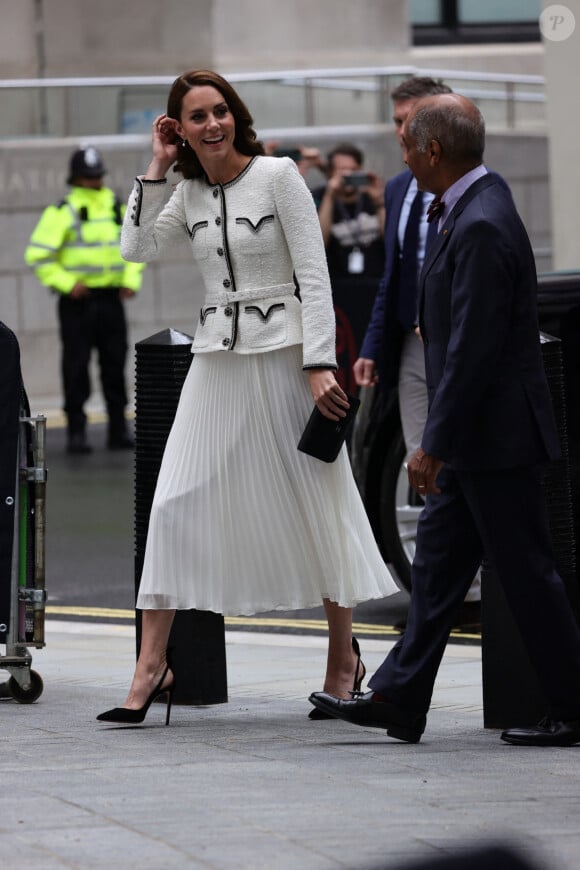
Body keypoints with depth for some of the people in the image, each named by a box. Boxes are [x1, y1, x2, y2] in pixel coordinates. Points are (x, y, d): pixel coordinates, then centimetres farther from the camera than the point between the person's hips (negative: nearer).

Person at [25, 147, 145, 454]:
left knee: (115, 365, 7)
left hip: (111, 298, 5)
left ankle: (118, 429, 13)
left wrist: (132, 279, 7)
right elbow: (38, 254, -8)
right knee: (76, 367, -3)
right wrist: (66, 282, -15)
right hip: (77, 301, -4)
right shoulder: (62, 211, -6)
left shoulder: (117, 206, 10)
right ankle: (76, 432, 2)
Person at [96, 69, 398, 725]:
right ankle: (152, 665, -2)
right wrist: (155, 169, -1)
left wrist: (319, 365, -15)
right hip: (215, 360, 5)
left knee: (314, 500, 4)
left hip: (282, 354, -4)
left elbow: (315, 275, -9)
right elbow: (136, 249, 1)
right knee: (176, 503, -3)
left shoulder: (277, 175, -6)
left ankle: (343, 654, 19)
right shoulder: (188, 192, 9)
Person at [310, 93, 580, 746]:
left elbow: (473, 349, -25)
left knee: (526, 573, -2)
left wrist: (434, 445, -22)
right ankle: (398, 699, 19)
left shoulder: (481, 227, -23)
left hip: (496, 435, -11)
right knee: (437, 560, 13)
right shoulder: (468, 208, 9)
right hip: (474, 437, 11)